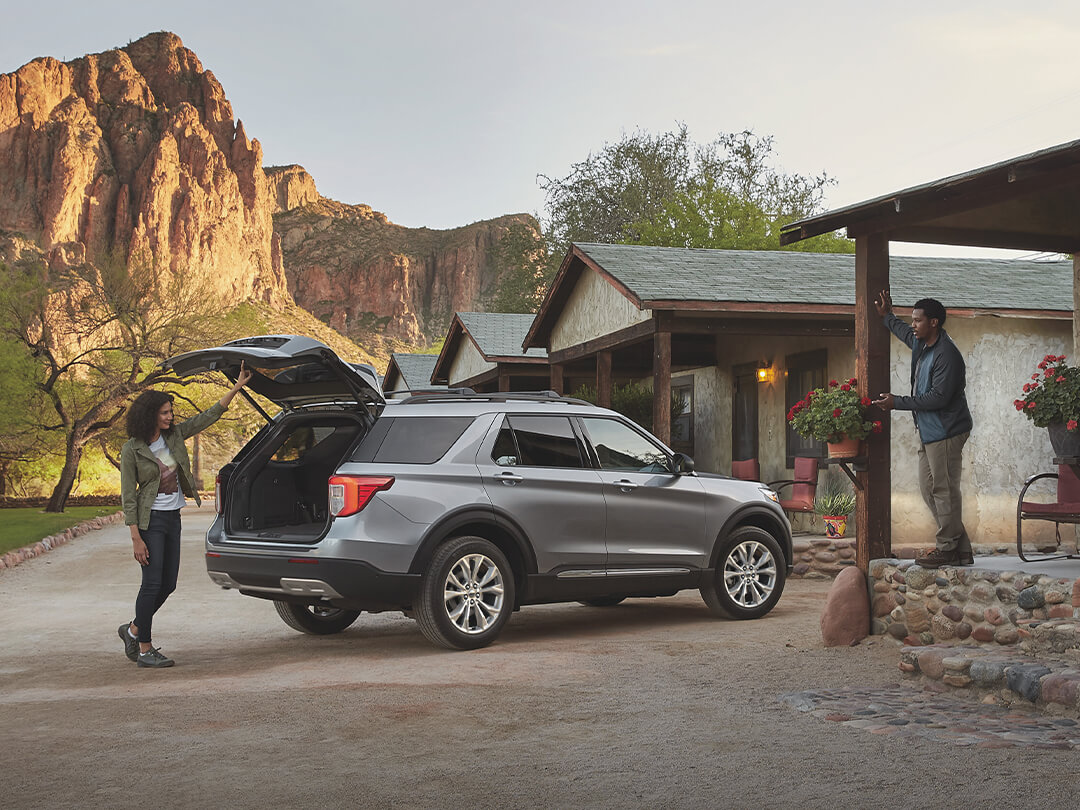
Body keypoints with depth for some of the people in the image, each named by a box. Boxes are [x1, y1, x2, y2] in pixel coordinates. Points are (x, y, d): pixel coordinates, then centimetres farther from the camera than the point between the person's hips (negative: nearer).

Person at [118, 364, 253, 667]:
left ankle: (133, 629, 29)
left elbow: (209, 416, 8)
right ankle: (145, 650, 5)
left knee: (168, 584, 9)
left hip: (173, 519, 7)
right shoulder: (132, 450, -11)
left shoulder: (174, 435, 4)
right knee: (152, 584, -6)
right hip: (150, 520, -7)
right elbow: (128, 497, -11)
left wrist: (237, 386, 3)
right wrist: (136, 538, -15)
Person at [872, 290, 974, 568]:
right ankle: (960, 548, 18)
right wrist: (887, 316, 34)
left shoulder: (947, 354, -19)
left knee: (944, 489, -5)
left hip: (945, 431, -11)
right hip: (928, 430, 11)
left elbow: (939, 397, -24)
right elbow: (904, 332, 37)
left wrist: (898, 403, -20)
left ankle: (948, 548, 4)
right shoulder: (920, 344, 10)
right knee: (928, 488, 12)